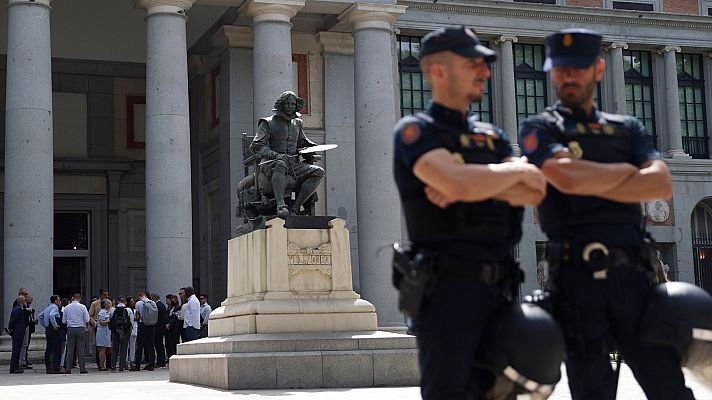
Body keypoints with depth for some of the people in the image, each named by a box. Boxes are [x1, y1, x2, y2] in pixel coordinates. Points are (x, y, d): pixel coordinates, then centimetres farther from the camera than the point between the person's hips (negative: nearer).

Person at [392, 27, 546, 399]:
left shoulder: (492, 136, 18)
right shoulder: (416, 130, -3)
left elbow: (534, 193, 3)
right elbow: (456, 183, -23)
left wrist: (476, 183, -13)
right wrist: (518, 170, -6)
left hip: (499, 286, 7)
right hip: (447, 286, -7)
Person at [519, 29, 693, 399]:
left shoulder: (628, 128, 18)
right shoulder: (539, 129, 8)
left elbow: (661, 184, -1)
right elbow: (566, 176, -14)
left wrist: (589, 183, -7)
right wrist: (628, 169, 1)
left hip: (633, 273, 3)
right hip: (576, 276, -3)